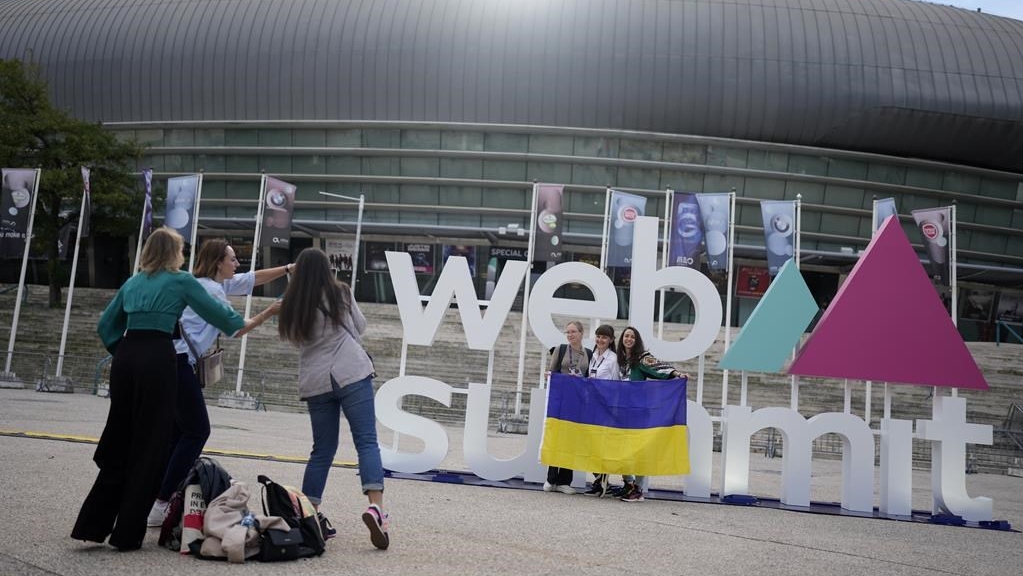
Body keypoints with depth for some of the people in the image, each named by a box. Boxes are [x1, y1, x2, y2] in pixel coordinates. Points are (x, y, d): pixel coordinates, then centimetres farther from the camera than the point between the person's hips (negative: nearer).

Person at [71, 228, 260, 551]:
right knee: (149, 446, 1)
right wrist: (240, 324, 25)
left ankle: (93, 524, 12)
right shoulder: (181, 281, 3)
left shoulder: (133, 282, 19)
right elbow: (214, 311, 8)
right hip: (157, 358, -6)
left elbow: (106, 324, 20)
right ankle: (127, 534, 5)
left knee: (118, 442, 13)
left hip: (125, 357, 6)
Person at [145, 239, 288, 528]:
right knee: (196, 432, -3)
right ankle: (159, 506, -4)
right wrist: (269, 312, 3)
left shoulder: (212, 284, 19)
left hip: (171, 363, 10)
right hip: (180, 364, -10)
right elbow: (236, 329, -4)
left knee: (177, 431, 13)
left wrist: (288, 268, 21)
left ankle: (154, 501, 13)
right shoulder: (212, 289, -9)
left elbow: (254, 278, 25)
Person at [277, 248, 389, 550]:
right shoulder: (340, 293, 2)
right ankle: (376, 506, -23)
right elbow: (360, 326, 13)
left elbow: (295, 340, 16)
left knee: (322, 449, 14)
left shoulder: (292, 305, 7)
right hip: (351, 374, -3)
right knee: (367, 441, -7)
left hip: (315, 382, 4)